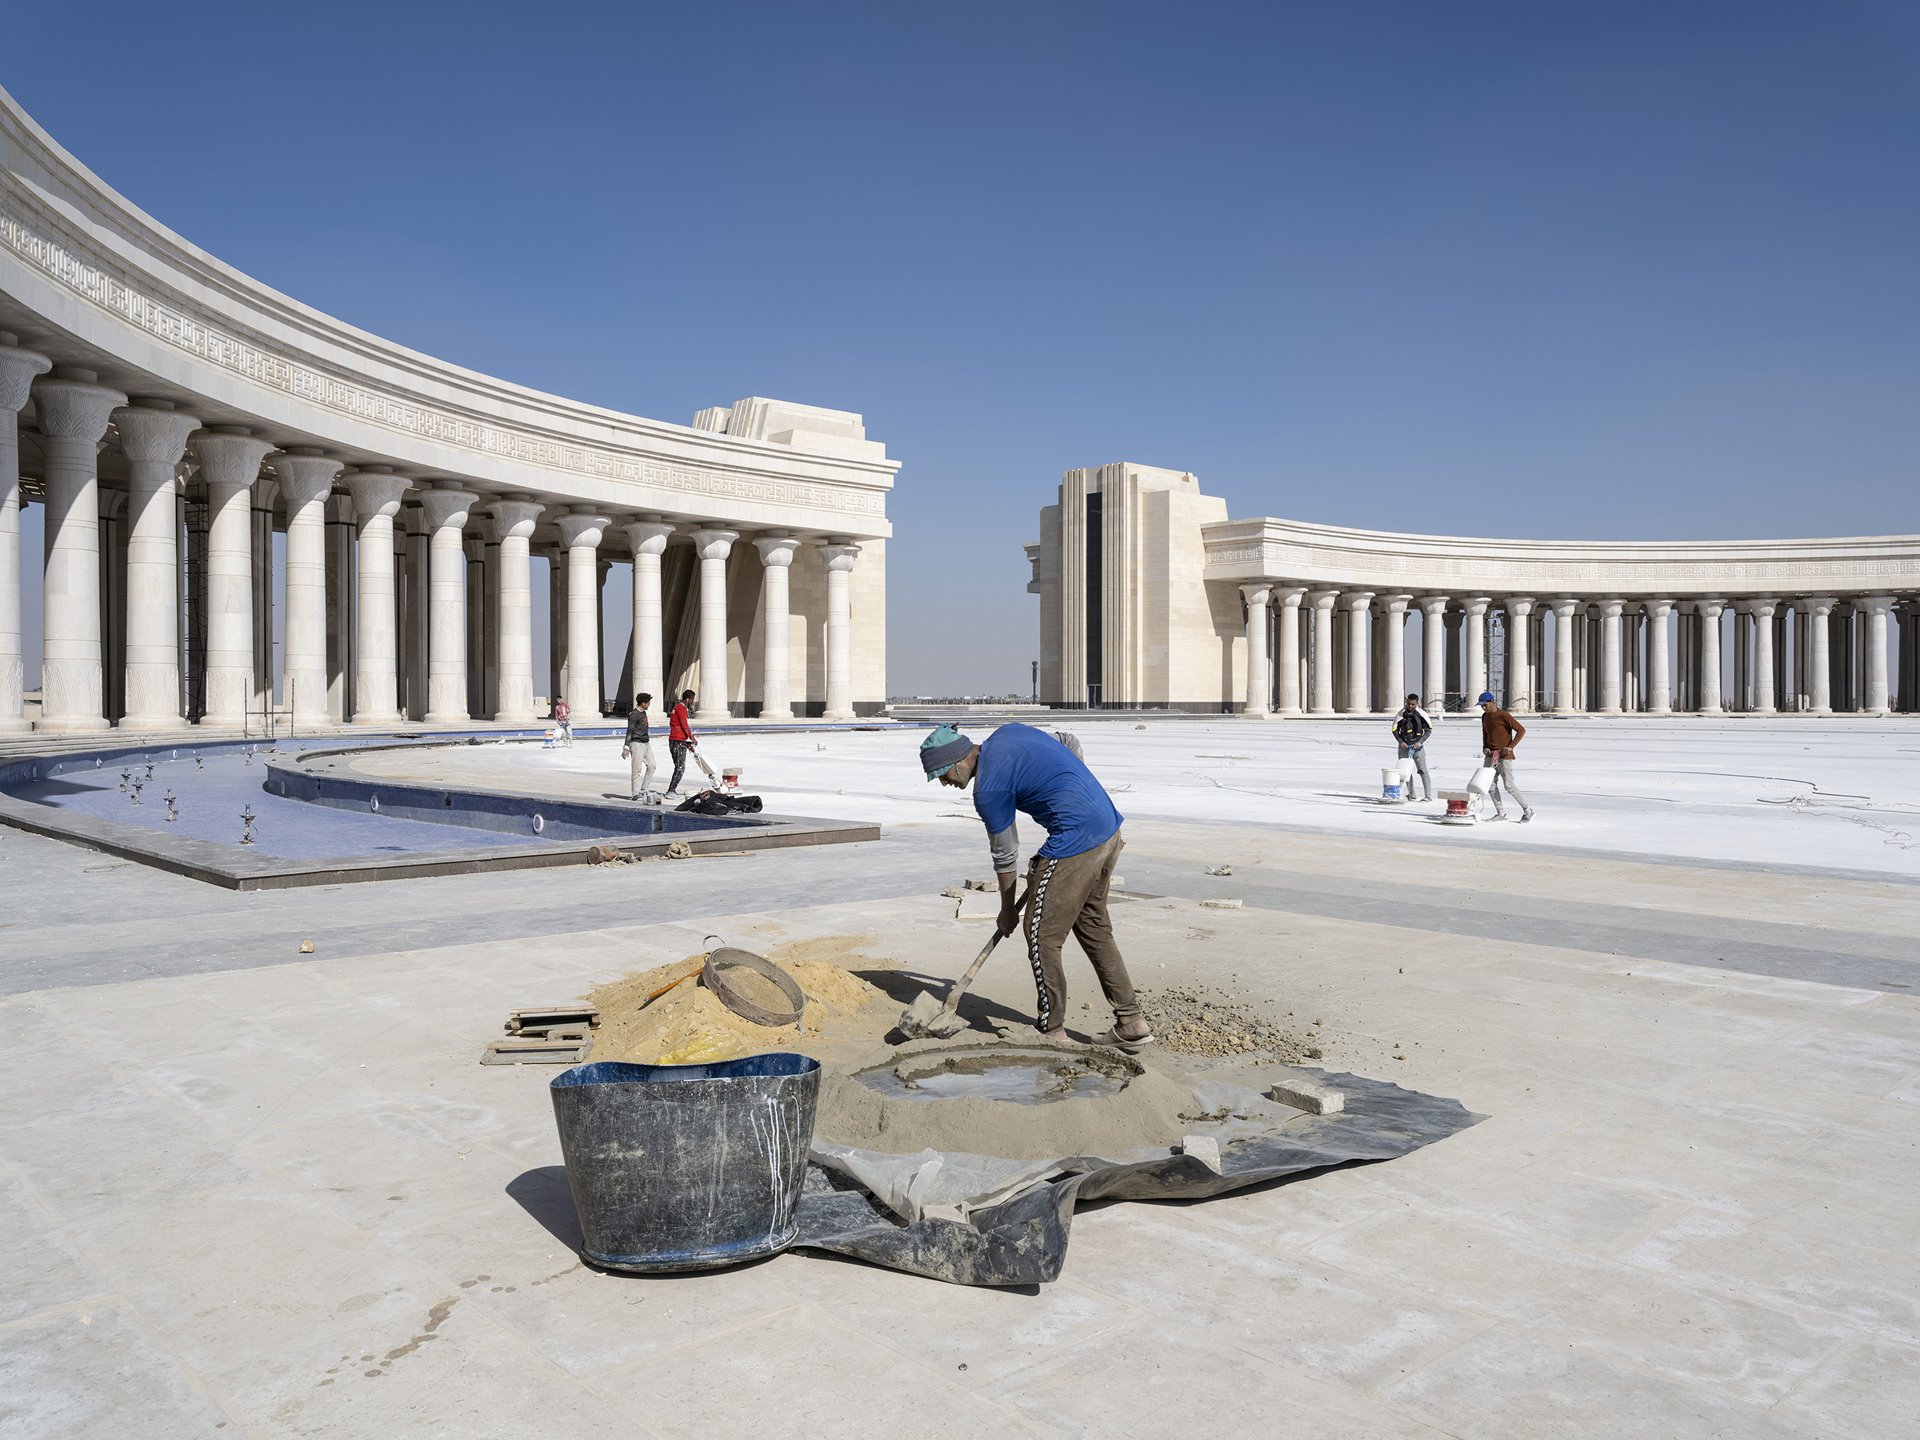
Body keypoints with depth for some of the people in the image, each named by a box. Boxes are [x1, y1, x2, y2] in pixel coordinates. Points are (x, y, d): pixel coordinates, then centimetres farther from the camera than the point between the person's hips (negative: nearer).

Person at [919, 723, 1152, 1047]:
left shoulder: (988, 789, -10)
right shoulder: (1008, 732, 12)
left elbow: (1005, 855, 1)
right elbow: (1074, 753, 21)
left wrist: (1008, 910, 15)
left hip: (1074, 844, -9)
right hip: (1109, 828, 10)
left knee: (1041, 935, 3)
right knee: (1095, 929, 19)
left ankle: (1052, 1031, 12)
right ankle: (1132, 1023, 22)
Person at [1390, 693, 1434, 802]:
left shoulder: (1421, 714, -4)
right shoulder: (1401, 714, 1)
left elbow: (1428, 730, 1)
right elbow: (1395, 730, 6)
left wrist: (1420, 742, -10)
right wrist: (1401, 742, -8)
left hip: (1417, 745, -3)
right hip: (1404, 746, 3)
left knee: (1423, 770, -6)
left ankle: (1428, 795, -5)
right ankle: (1411, 795, 15)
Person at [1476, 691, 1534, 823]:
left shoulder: (1503, 716, -14)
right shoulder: (1484, 717, 9)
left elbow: (1521, 730, -15)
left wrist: (1510, 747, -18)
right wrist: (1484, 747, 4)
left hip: (1504, 756, -7)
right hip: (1491, 756, 8)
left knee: (1509, 786, -7)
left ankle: (1528, 811, 5)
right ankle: (1501, 813, 12)